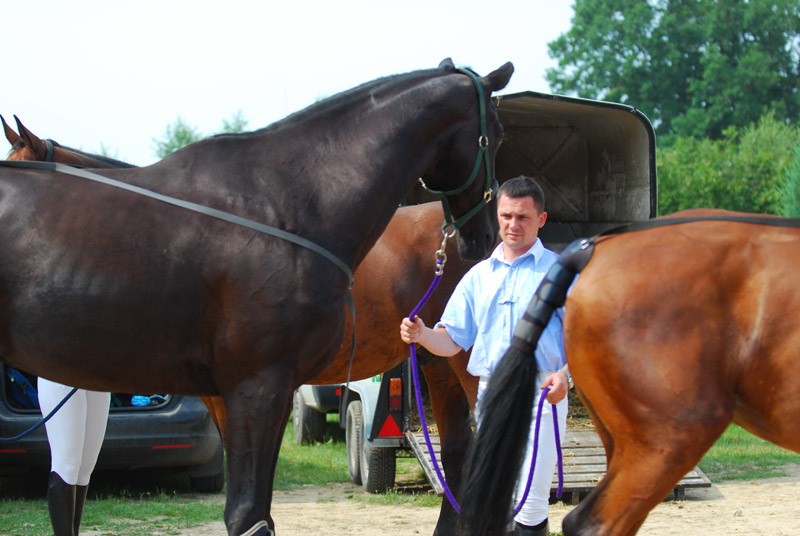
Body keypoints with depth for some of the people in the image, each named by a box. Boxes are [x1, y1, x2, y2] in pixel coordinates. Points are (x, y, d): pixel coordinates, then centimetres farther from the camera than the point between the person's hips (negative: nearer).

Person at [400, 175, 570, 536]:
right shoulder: (478, 276, 15)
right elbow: (452, 340, 12)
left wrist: (565, 374, -22)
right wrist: (421, 334, -9)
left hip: (541, 394, -5)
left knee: (531, 501, -10)